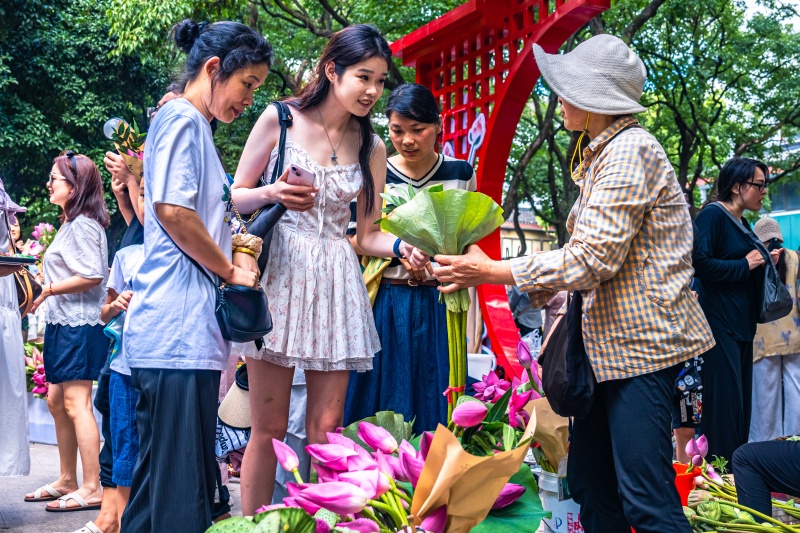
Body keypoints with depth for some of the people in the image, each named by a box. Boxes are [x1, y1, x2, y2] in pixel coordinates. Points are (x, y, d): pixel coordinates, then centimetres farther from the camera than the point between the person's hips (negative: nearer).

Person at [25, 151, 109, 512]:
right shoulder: (70, 223, 18)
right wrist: (46, 289, 8)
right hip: (63, 323, 11)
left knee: (76, 404, -10)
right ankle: (67, 481, 23)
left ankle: (91, 489, -7)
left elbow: (93, 276, -22)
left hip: (80, 326, -11)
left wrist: (48, 290, -16)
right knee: (57, 402, 14)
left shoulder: (83, 224, -13)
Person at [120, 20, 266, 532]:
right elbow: (173, 211, -17)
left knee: (191, 482, 10)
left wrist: (235, 245, 11)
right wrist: (230, 271, -5)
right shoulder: (182, 119, -6)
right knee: (176, 487, -8)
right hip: (176, 331, -10)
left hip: (191, 329, 10)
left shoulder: (195, 126, 24)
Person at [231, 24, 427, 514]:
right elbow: (235, 197, 5)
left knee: (326, 427, 3)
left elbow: (366, 235, 12)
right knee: (269, 426, -1)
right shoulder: (280, 119, 1)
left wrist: (400, 246, -9)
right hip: (278, 271, -3)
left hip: (336, 282, 3)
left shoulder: (371, 148, 10)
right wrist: (272, 194, -15)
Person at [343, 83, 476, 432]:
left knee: (433, 402, 3)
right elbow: (353, 241, 0)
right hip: (386, 303, -1)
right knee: (382, 404, 2)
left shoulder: (460, 174, 6)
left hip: (438, 306, 1)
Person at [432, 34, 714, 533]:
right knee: (590, 485, 13)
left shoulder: (629, 150, -14)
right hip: (608, 342, 10)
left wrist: (492, 272, -15)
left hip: (639, 342, -10)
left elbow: (594, 257, -20)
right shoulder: (603, 154, 18)